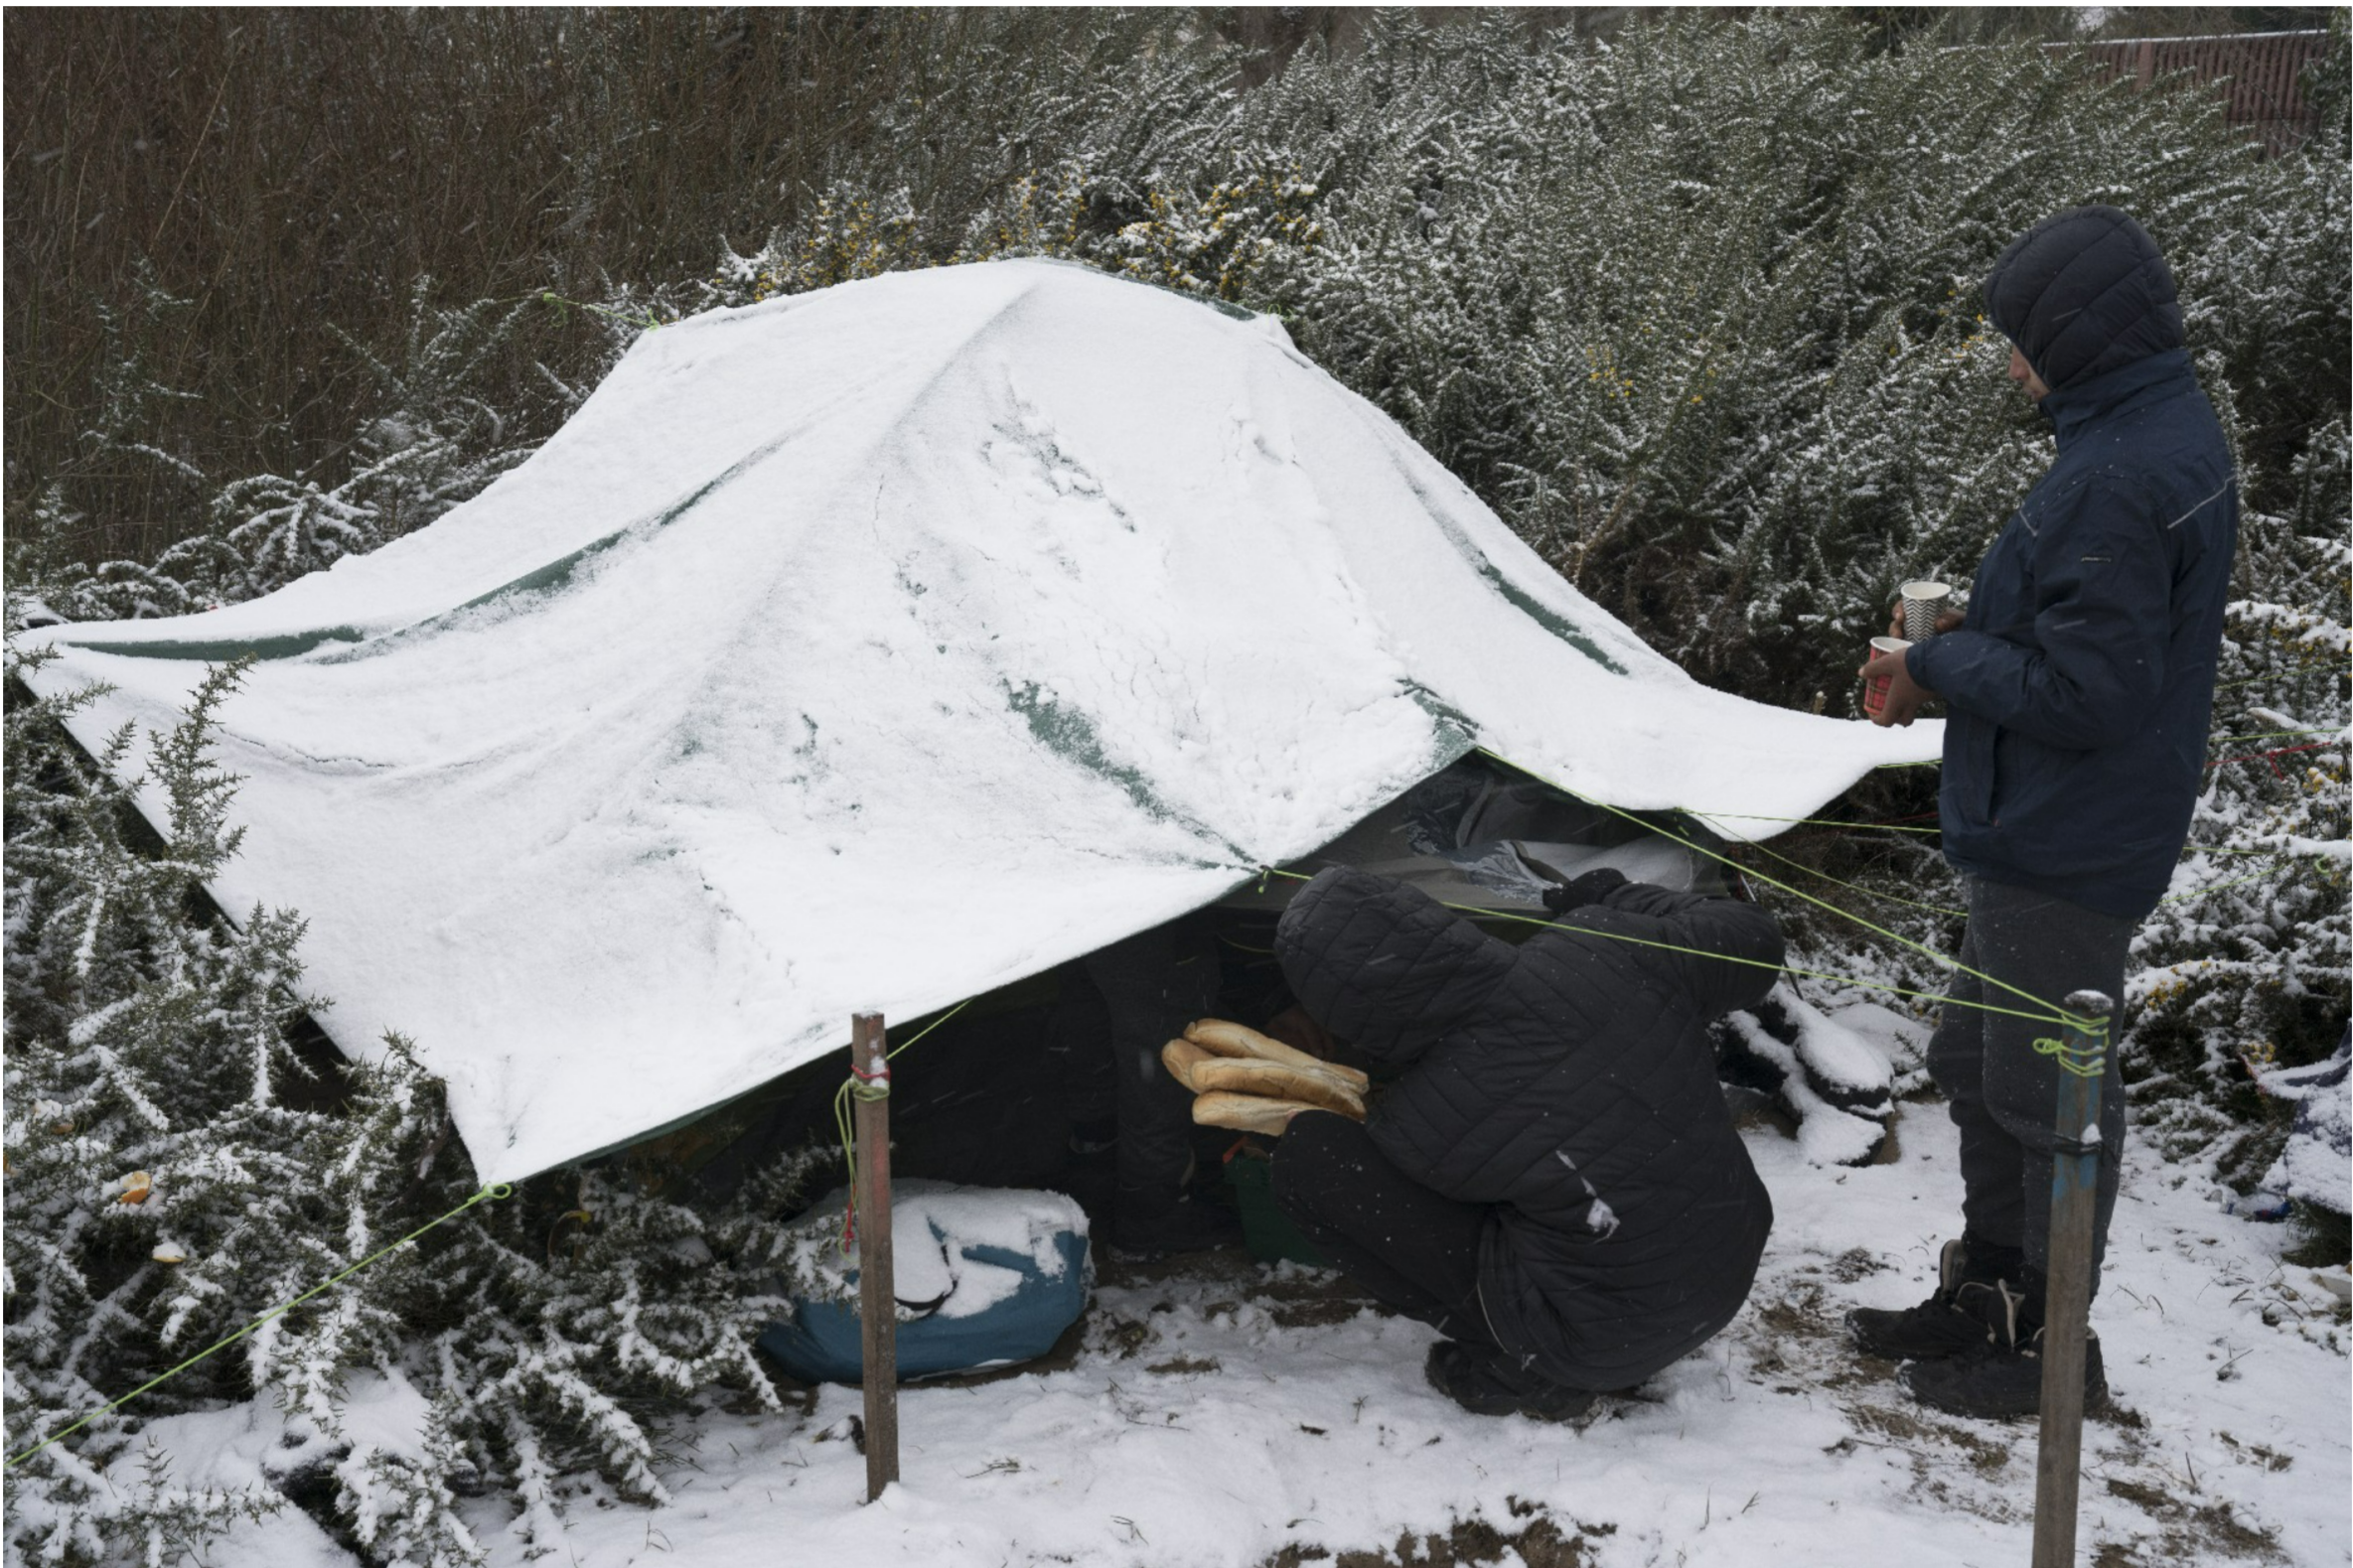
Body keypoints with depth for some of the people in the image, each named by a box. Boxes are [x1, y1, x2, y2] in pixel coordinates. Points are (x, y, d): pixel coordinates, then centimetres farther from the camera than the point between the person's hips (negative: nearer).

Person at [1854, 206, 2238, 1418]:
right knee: (1976, 1067, 21)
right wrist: (1975, 634, 6)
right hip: (2043, 836, 10)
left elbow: (2080, 691, -26)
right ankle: (1989, 1291, 35)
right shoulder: (2174, 433, 9)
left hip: (2065, 853, -10)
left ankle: (2049, 1342, 20)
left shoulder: (2117, 478, -25)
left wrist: (1941, 665, -13)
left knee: (2048, 1096, 4)